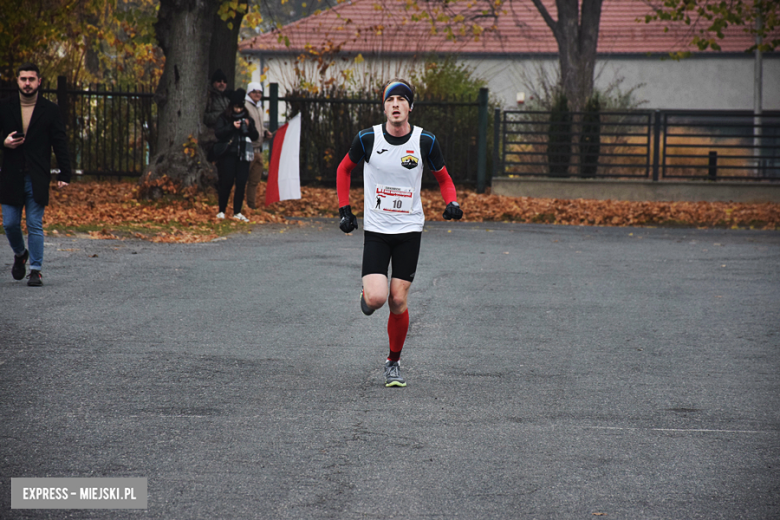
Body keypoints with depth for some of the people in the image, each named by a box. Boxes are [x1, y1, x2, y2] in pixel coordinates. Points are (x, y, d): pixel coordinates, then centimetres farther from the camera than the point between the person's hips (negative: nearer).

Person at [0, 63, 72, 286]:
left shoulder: (50, 110, 2)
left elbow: (60, 144, 1)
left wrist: (64, 175, -7)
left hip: (37, 179, -2)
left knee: (35, 226, -3)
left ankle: (36, 270, 2)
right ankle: (20, 254, 33)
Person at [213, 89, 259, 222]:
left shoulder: (247, 119, 15)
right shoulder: (224, 118, 5)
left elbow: (255, 136, 11)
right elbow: (218, 133, -8)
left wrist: (249, 127, -7)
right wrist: (232, 126, -18)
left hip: (243, 155, 3)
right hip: (228, 154, -3)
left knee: (241, 183, -2)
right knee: (227, 182, -5)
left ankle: (237, 212, 4)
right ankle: (221, 211, 6)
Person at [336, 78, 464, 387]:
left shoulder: (425, 141, -6)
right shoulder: (367, 139, -7)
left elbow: (443, 178, 9)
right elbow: (344, 169, 11)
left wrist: (451, 202, -11)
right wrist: (344, 209, 4)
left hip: (409, 230, 1)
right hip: (375, 230, 0)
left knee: (398, 301, -2)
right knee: (376, 298, -15)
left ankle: (394, 363, 17)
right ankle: (366, 295, 23)